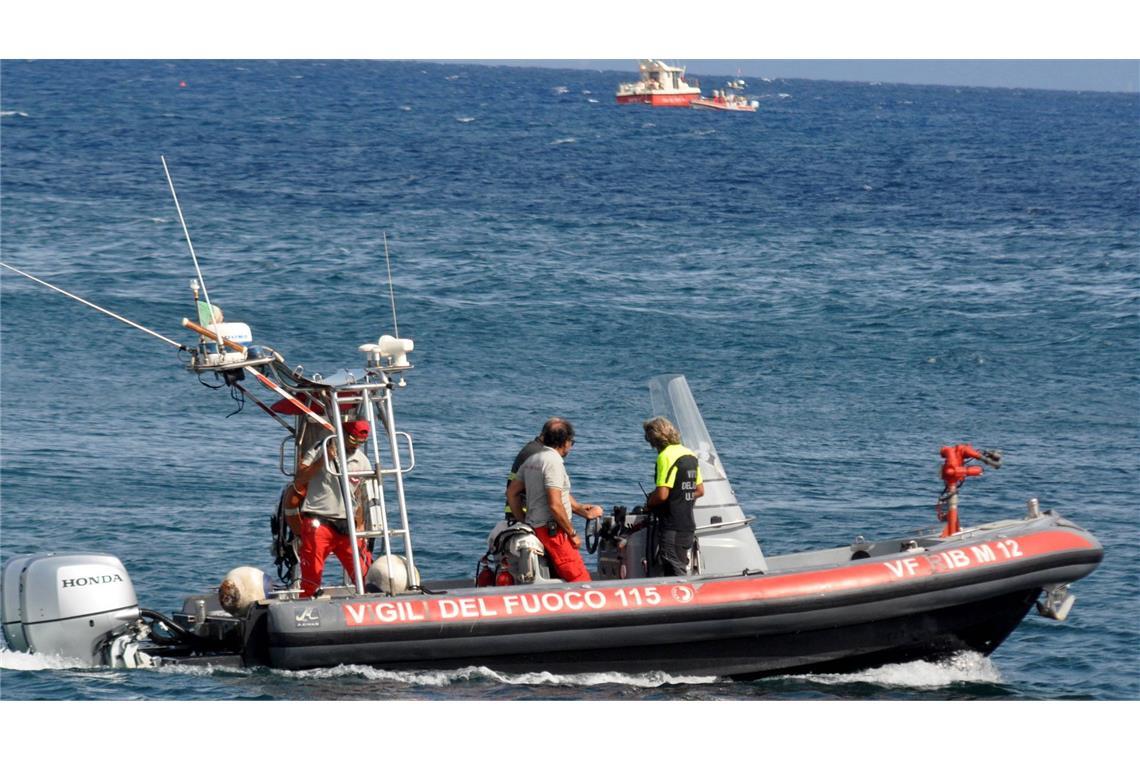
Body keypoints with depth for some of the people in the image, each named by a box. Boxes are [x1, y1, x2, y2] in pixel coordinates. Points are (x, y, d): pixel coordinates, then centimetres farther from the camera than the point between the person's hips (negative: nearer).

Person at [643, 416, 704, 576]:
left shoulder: (666, 456, -15)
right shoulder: (690, 455, 12)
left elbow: (662, 494, -21)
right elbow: (700, 491, 19)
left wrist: (649, 503, -1)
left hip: (672, 526, -9)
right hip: (689, 525, 9)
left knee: (676, 573, -8)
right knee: (683, 570, 14)